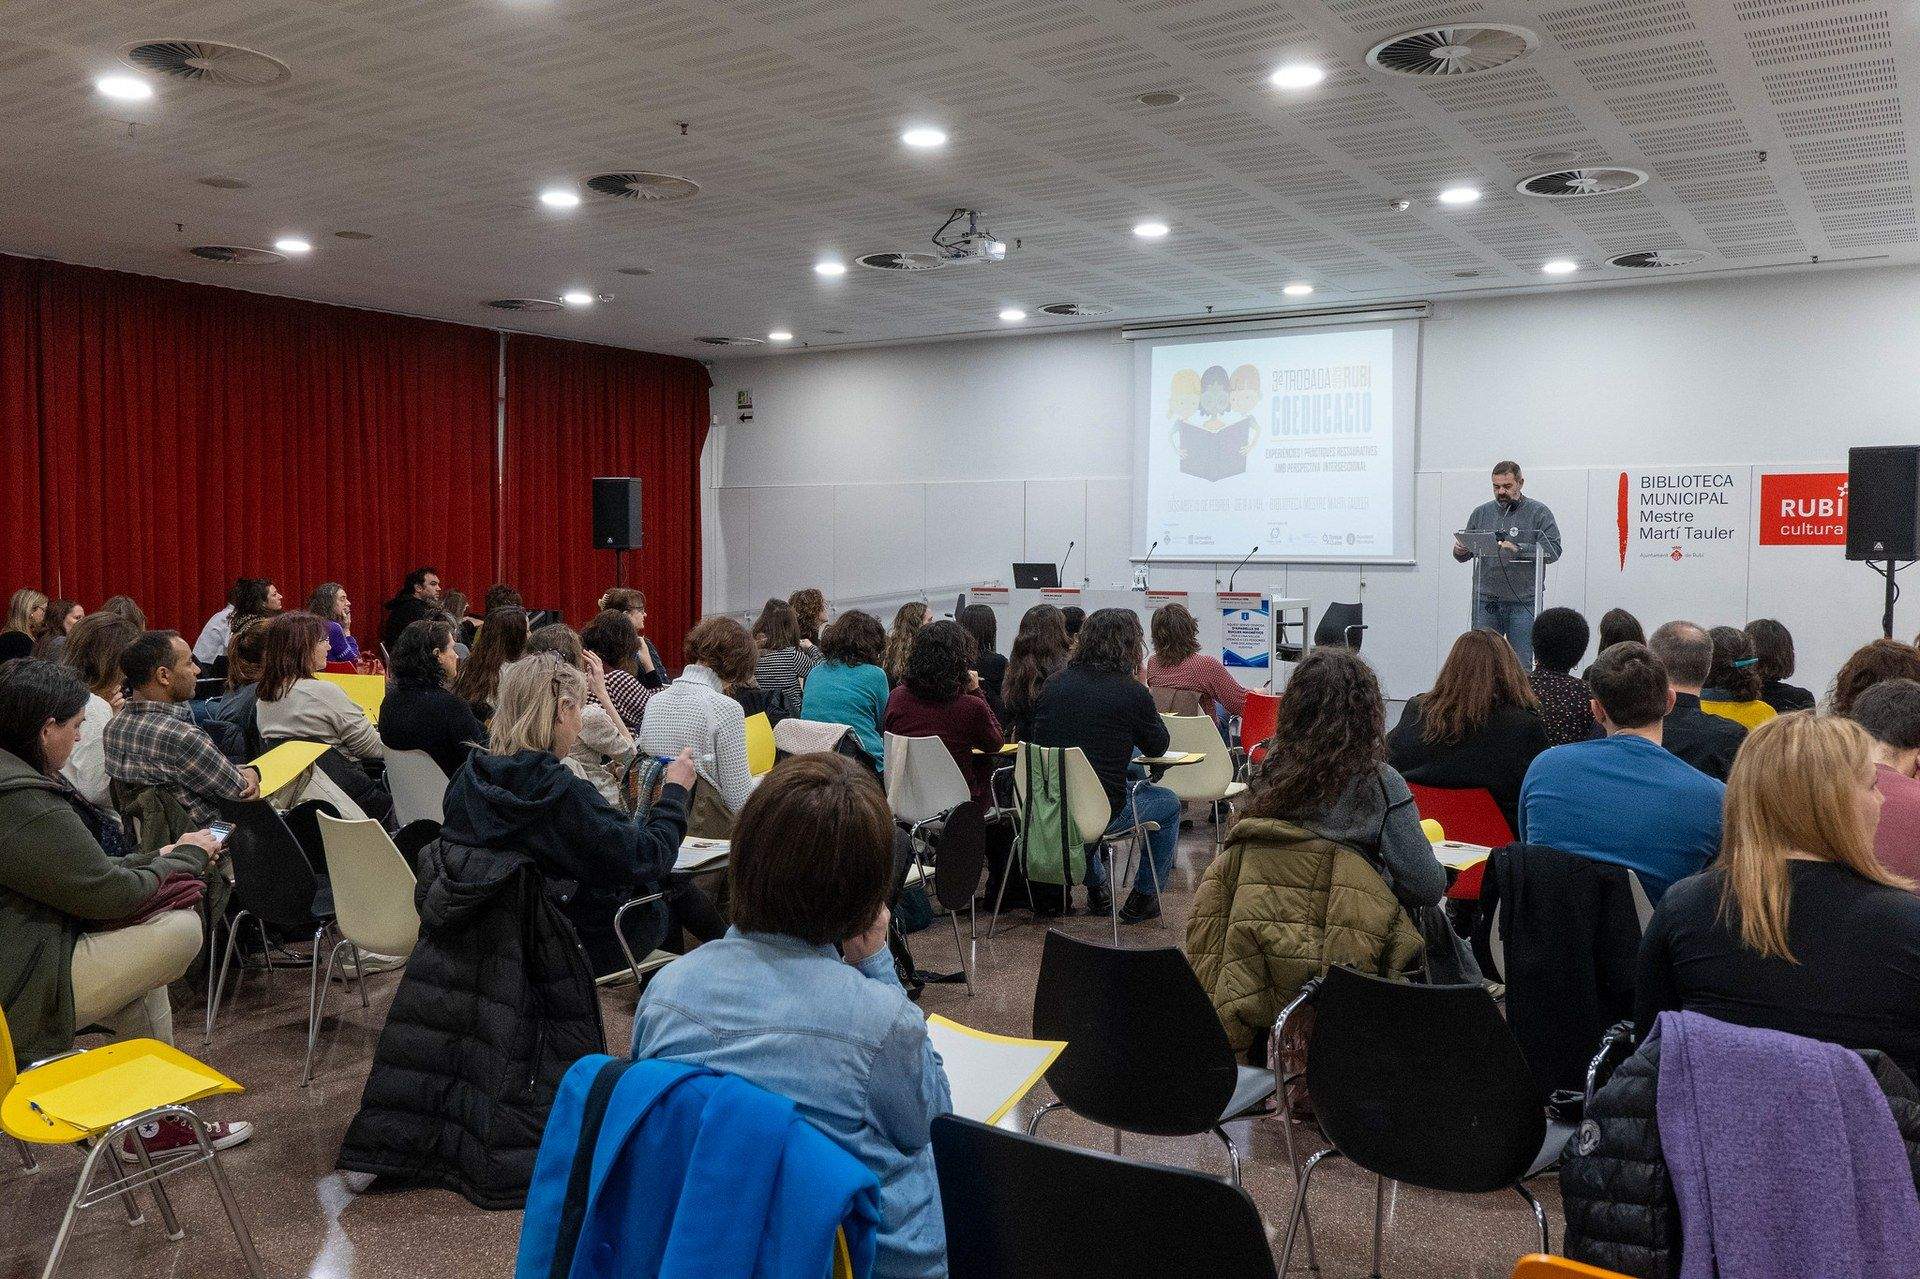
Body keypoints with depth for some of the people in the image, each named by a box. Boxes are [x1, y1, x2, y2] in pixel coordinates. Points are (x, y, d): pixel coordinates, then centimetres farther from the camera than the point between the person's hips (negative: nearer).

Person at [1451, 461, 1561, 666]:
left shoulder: (1538, 513, 3)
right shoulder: (1481, 513, 13)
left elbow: (1552, 550, -7)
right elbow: (1465, 554, 16)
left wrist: (1517, 549, -20)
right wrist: (1460, 551, -8)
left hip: (1523, 602, -3)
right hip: (1486, 601, 3)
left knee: (1521, 665, 1)